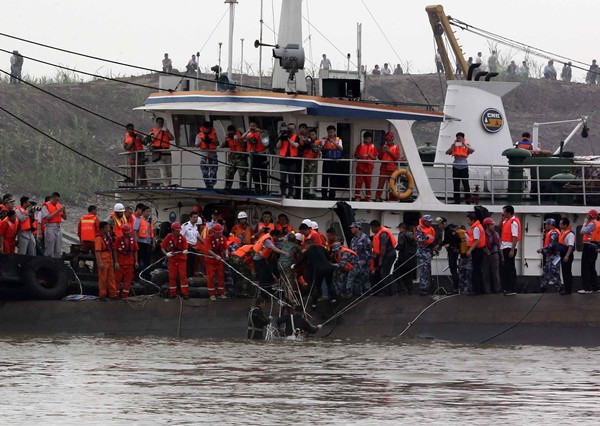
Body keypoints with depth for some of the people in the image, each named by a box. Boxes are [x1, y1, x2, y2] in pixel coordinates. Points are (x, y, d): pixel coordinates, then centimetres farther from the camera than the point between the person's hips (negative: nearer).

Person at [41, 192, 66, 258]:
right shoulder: (46, 206, -3)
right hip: (50, 228, -6)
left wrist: (64, 211, -3)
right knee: (49, 249, -8)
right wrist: (57, 211, -16)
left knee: (58, 250, 5)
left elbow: (65, 218, 17)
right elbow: (47, 218, -16)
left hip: (58, 228, 6)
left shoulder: (58, 206, 16)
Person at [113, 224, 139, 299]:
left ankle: (125, 296, 13)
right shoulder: (118, 239, -5)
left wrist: (136, 262, 3)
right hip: (120, 263, -3)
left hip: (130, 263, 3)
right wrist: (116, 262, -11)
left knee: (128, 280, 6)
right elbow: (115, 251, -5)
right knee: (117, 279, 0)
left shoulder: (132, 239, 5)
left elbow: (135, 251, 9)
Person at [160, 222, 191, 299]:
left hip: (181, 259, -1)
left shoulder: (182, 238, -9)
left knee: (183, 275, -5)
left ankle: (185, 293, -1)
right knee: (172, 276, 5)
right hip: (172, 259, 1)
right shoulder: (168, 237, -8)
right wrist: (166, 253, -17)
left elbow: (185, 248, -5)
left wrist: (185, 251, -29)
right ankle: (172, 293, 15)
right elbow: (162, 247, 0)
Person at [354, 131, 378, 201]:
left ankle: (368, 197, 9)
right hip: (360, 165, -2)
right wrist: (360, 156, -15)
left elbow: (375, 158, 11)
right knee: (359, 181, -3)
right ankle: (357, 197, 0)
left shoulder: (373, 146, 10)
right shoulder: (360, 145, 4)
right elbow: (355, 156, 5)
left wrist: (371, 157, -10)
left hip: (369, 166, 2)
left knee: (368, 182, 4)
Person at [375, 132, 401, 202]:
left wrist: (390, 152, -14)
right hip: (383, 168, 2)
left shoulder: (396, 147, 7)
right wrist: (382, 152, -5)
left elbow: (396, 157, -5)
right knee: (381, 183, -6)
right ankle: (378, 197, -5)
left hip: (392, 168, -2)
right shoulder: (384, 146, 16)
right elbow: (380, 157, 14)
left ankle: (393, 198, 3)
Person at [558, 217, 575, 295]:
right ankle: (565, 286, 26)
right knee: (564, 271, 16)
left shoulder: (570, 234, -19)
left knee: (567, 272, -6)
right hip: (563, 255, 10)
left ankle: (568, 289, -4)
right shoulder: (562, 232, 12)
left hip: (567, 256, -10)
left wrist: (567, 256, -32)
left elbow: (571, 246, -26)